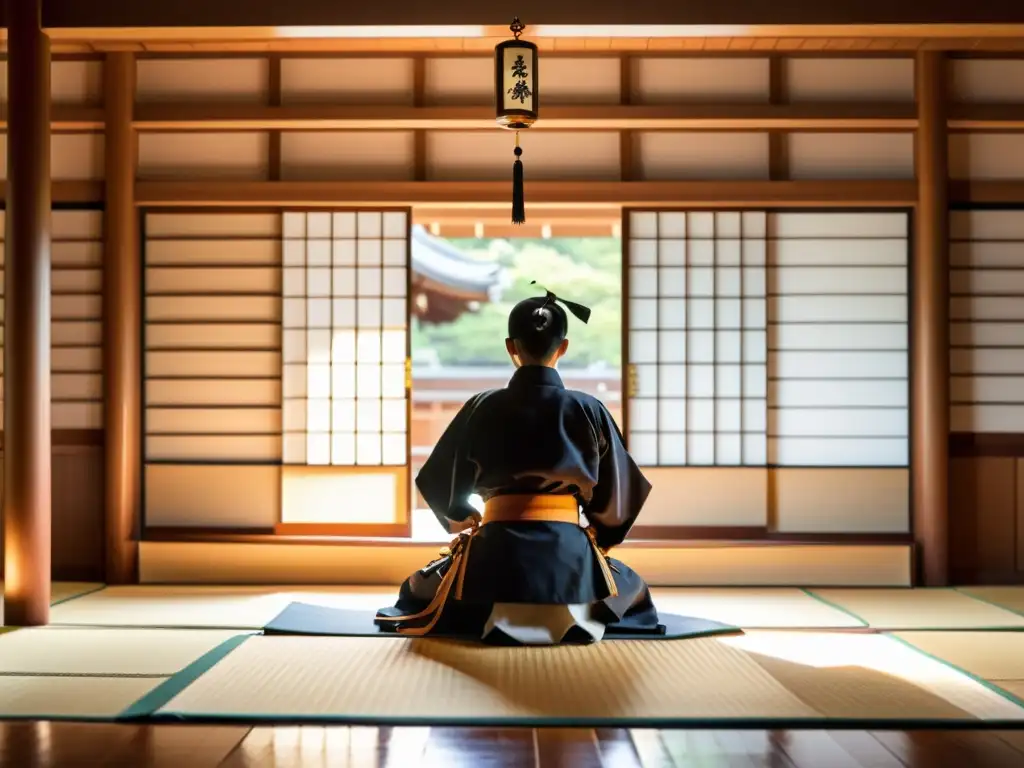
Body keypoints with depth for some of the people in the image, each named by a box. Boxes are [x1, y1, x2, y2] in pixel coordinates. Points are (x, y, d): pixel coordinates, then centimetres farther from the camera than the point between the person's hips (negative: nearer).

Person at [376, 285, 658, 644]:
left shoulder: (482, 408, -2)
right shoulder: (588, 410, -3)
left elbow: (438, 480, 10)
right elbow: (618, 490, 4)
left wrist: (460, 516, 32)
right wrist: (600, 537, 24)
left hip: (498, 548, -1)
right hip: (569, 552, 1)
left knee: (418, 589, 27)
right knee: (631, 587, 33)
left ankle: (493, 614, -8)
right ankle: (571, 612, -4)